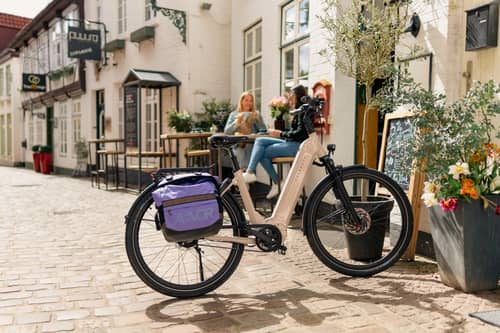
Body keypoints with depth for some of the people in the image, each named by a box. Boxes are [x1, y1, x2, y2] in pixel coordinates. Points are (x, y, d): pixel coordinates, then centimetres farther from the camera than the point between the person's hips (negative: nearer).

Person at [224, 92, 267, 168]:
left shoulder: (256, 115, 13)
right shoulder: (233, 115, 15)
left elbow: (263, 131, 2)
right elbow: (226, 132, 5)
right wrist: (236, 122, -8)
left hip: (252, 146, 0)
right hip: (238, 146, 0)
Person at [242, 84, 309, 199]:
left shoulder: (303, 111, -9)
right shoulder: (299, 111, 21)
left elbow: (300, 133, -19)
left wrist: (281, 134, -12)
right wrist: (279, 133, 3)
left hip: (298, 145, -10)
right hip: (290, 142, 10)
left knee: (262, 153, -16)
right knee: (260, 141, -6)